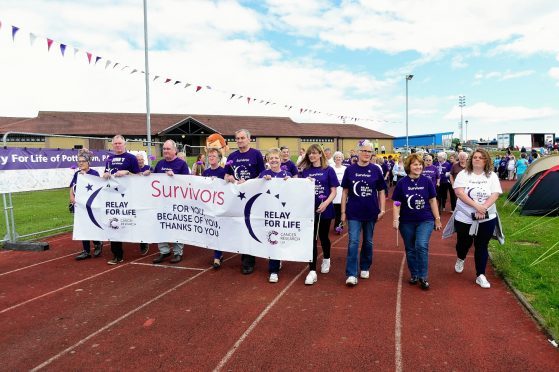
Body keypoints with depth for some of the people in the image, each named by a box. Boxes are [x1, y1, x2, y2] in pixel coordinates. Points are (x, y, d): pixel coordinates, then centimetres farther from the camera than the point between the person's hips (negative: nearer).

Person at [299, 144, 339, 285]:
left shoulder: (328, 170, -2)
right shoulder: (305, 171, 5)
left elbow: (333, 191, -4)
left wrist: (326, 203, -20)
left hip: (325, 209, -1)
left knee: (323, 236, 14)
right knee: (311, 238, -2)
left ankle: (326, 260, 41)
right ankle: (312, 271, 1)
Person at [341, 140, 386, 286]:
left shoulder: (376, 170, 0)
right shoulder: (350, 169, -1)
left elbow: (381, 191, 6)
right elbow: (345, 192, 3)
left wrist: (382, 210, -2)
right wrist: (343, 211, 0)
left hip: (371, 212, 2)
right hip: (354, 213, -1)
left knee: (368, 241, 14)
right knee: (353, 242, -7)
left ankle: (365, 268, 32)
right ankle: (351, 274, -3)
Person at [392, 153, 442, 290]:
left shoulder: (427, 181, -3)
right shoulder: (402, 183, -5)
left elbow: (433, 201, 3)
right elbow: (397, 203, -3)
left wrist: (437, 219, 4)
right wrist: (395, 219, -12)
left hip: (425, 220, -1)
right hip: (407, 222, 1)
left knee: (421, 246, -16)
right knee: (410, 250, 10)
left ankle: (423, 277, -1)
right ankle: (414, 275, 28)